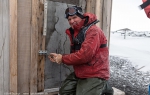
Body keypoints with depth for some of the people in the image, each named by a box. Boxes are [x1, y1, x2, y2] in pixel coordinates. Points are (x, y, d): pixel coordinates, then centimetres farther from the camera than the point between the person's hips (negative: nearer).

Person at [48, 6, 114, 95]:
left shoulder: (93, 31, -18)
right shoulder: (75, 33, 12)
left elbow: (84, 55, -28)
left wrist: (63, 59, -16)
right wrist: (59, 57, -2)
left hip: (95, 75, -9)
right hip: (80, 73, 9)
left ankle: (103, 87, 9)